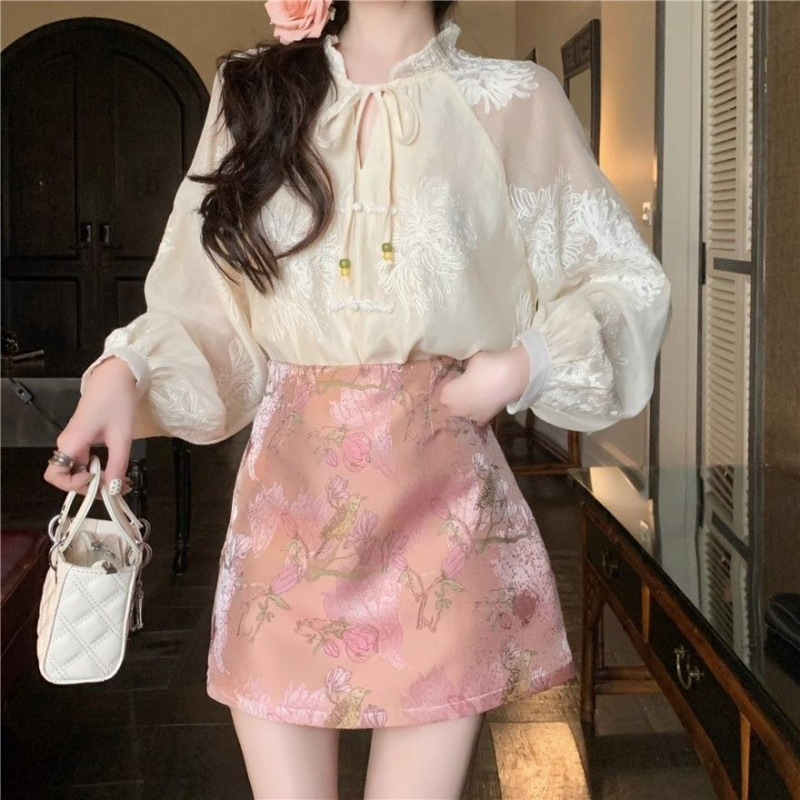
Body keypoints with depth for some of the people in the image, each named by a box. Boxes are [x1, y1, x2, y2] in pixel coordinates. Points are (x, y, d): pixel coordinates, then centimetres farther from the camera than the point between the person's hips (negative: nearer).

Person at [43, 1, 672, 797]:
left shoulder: (516, 102, 5)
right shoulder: (254, 95, 10)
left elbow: (625, 284, 9)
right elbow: (209, 306, 6)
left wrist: (529, 361, -9)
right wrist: (126, 367, -14)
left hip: (439, 493, -1)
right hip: (287, 488, 2)